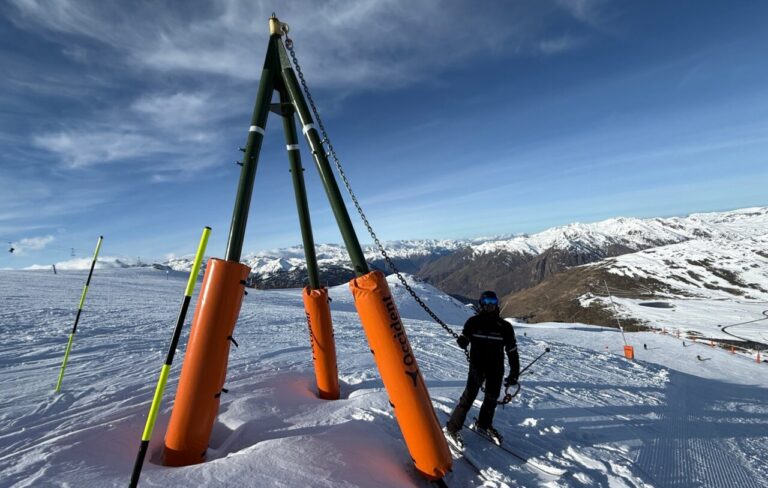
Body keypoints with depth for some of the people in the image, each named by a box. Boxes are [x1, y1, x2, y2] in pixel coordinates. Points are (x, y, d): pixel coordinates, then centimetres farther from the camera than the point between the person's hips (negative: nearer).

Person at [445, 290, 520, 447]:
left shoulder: (505, 326, -3)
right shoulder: (473, 321, -8)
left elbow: (512, 351, 3)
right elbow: (463, 342, -2)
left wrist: (514, 373, 2)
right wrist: (462, 340, -27)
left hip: (496, 369, 3)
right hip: (477, 366, -3)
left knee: (491, 399, 16)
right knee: (468, 397, -6)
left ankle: (483, 425, 39)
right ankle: (453, 427, 8)